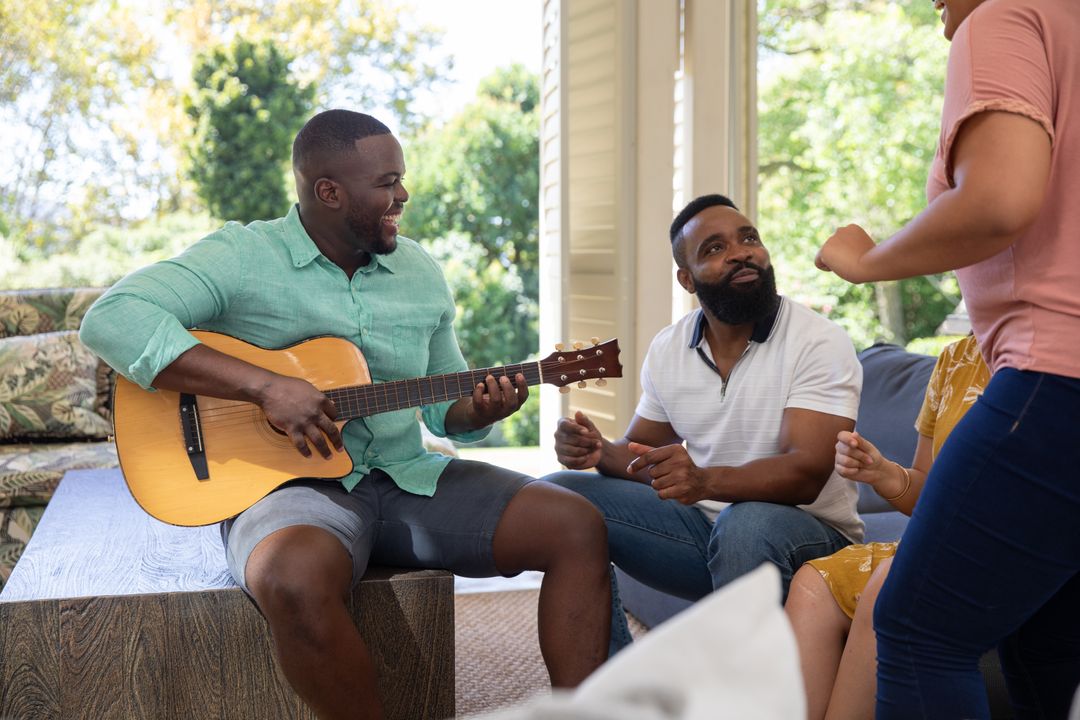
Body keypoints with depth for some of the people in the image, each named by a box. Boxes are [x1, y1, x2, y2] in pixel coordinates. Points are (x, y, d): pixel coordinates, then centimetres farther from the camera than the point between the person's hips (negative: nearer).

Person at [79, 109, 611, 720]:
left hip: (410, 478, 6)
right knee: (296, 580, -41)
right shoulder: (243, 257, -5)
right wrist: (265, 386, -25)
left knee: (578, 527, -11)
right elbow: (111, 319, -20)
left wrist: (481, 409, -5)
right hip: (289, 483, -5)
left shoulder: (421, 271, 14)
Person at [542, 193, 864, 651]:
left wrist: (705, 480, -42)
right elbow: (644, 451, 13)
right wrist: (602, 452, -12)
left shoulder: (818, 343, -13)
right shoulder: (667, 348, 5)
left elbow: (806, 473, -24)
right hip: (701, 523, 5)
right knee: (560, 494, -10)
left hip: (804, 531, -5)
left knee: (745, 526, -39)